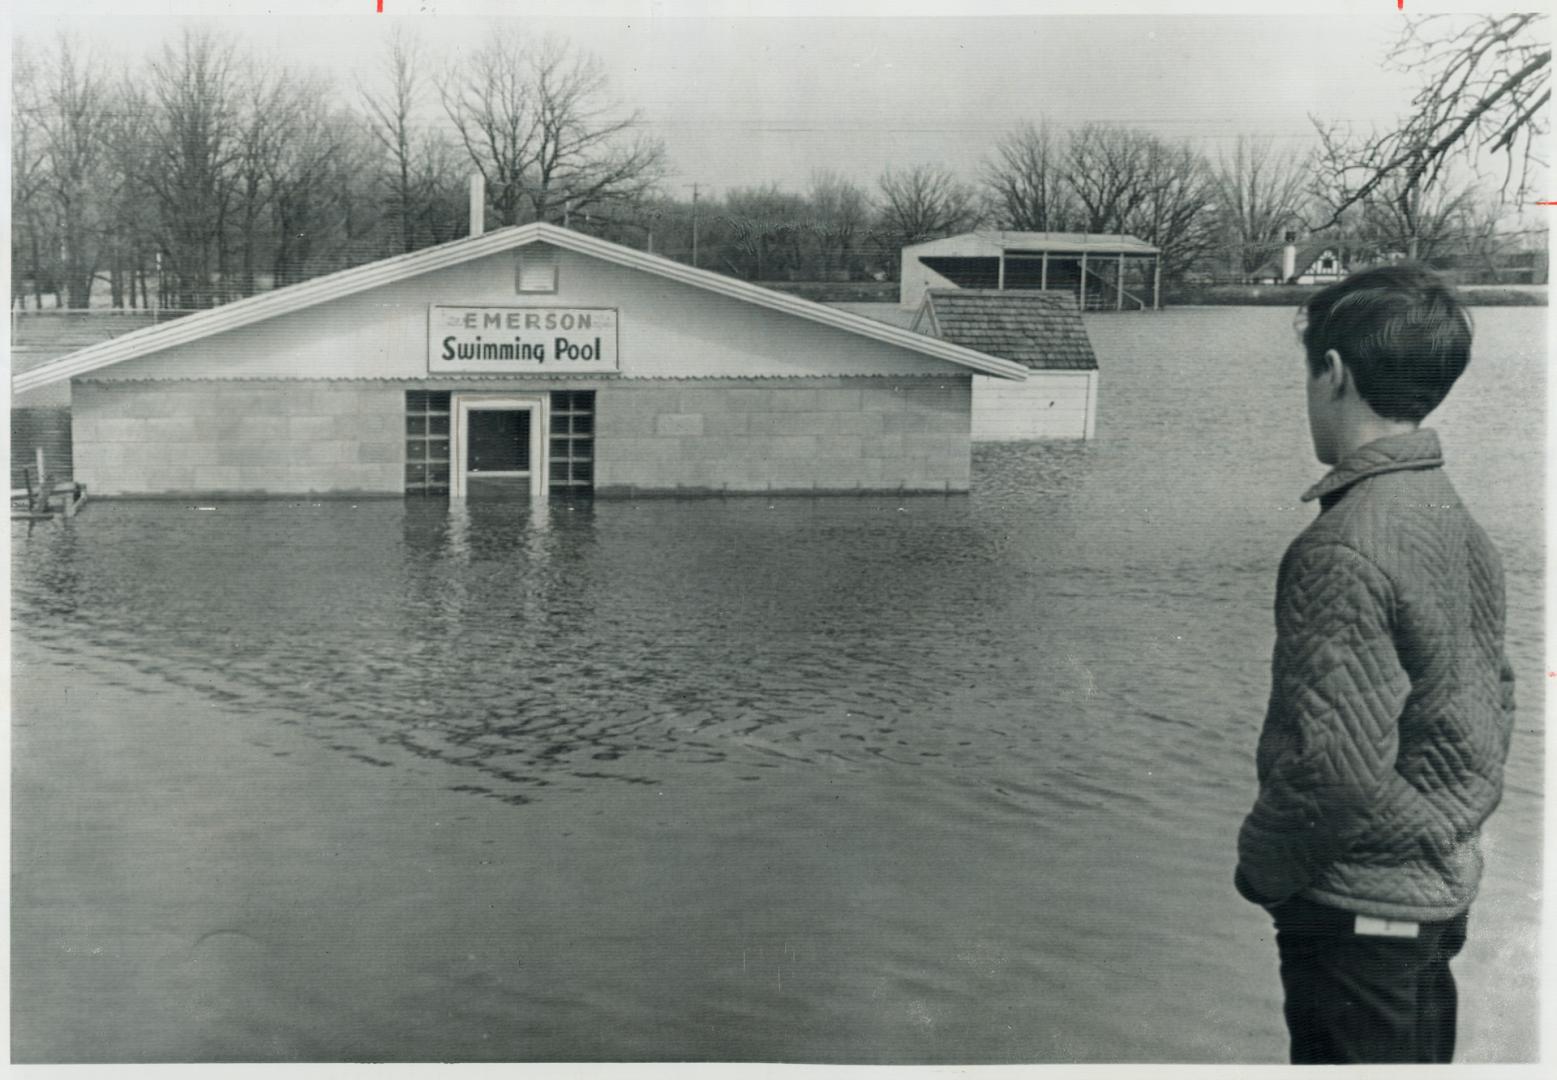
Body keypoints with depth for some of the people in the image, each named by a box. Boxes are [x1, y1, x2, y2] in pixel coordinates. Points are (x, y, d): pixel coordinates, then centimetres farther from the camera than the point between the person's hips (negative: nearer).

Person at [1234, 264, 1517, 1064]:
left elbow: (1338, 765, -26)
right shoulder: (1460, 525, 3)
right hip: (1443, 893, 8)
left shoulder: (1342, 551, -25)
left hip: (1357, 910, -8)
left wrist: (1263, 867, -10)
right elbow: (1492, 702, 12)